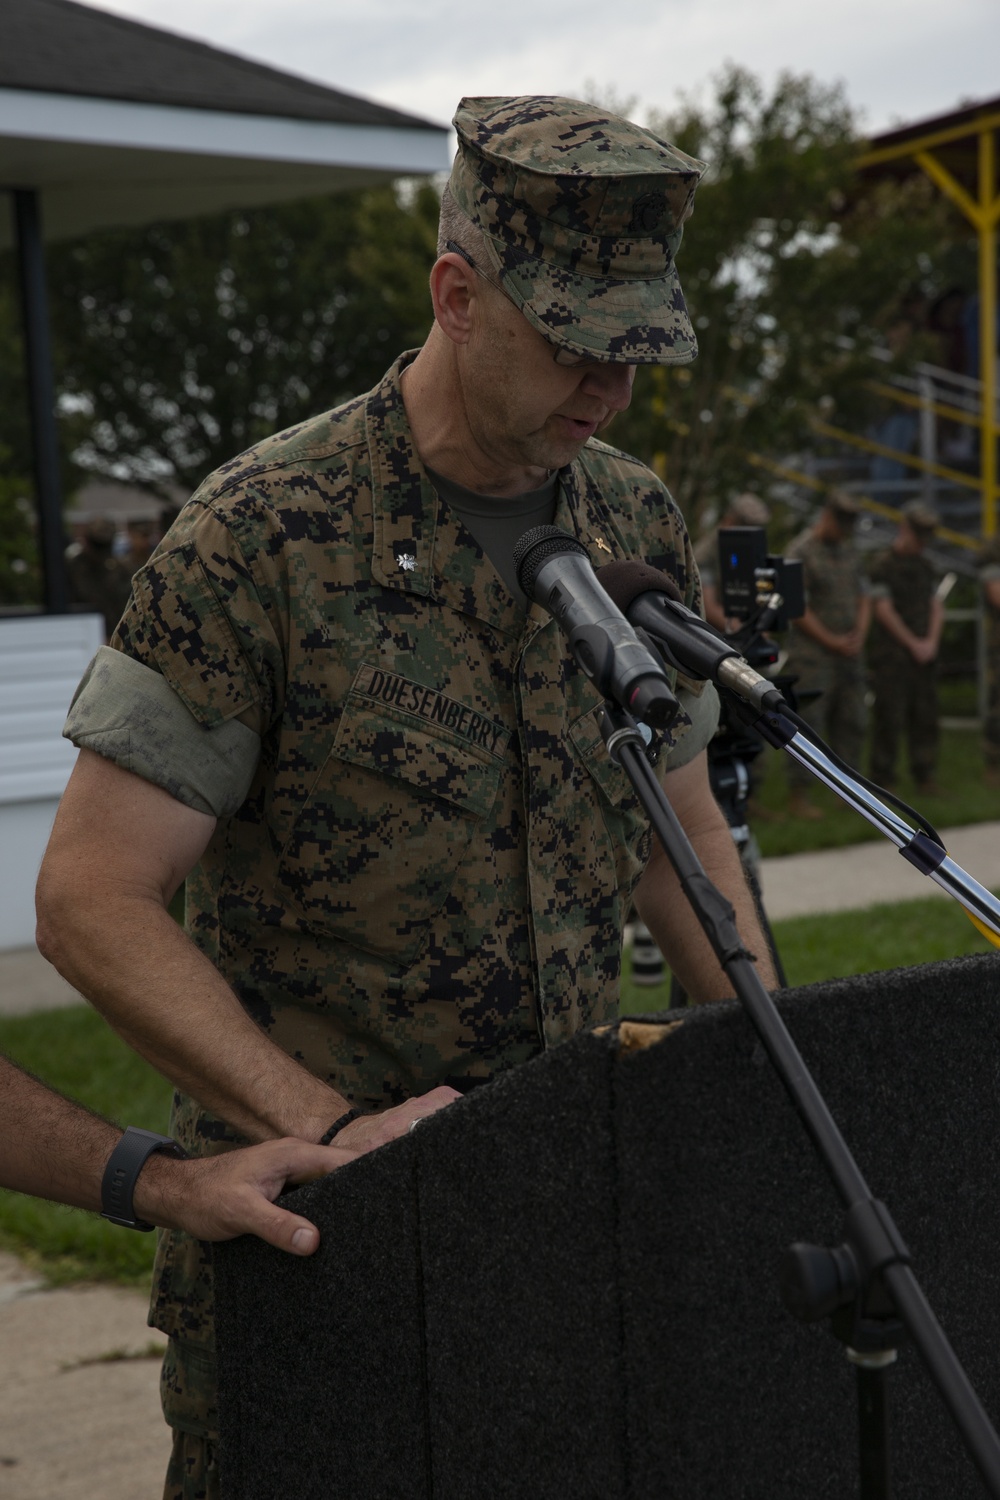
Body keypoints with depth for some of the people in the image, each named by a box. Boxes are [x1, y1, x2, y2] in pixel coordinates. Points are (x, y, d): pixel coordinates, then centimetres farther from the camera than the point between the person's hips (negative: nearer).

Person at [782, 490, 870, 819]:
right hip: (812, 653, -7)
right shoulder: (801, 552, -8)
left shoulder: (850, 550, 14)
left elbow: (864, 597, 17)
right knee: (808, 724, -9)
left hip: (850, 653, 7)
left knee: (851, 723, 8)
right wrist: (831, 641, -11)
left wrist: (858, 636, 0)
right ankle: (798, 796, -5)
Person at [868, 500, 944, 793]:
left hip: (923, 655, 6)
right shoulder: (883, 565, -7)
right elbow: (884, 611, -11)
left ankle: (924, 776, 13)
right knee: (889, 717, -5)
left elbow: (937, 607, 13)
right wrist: (914, 644, -10)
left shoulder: (926, 566, 14)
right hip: (892, 656, -6)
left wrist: (931, 643, -3)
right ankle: (882, 777, 1)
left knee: (924, 717, 6)